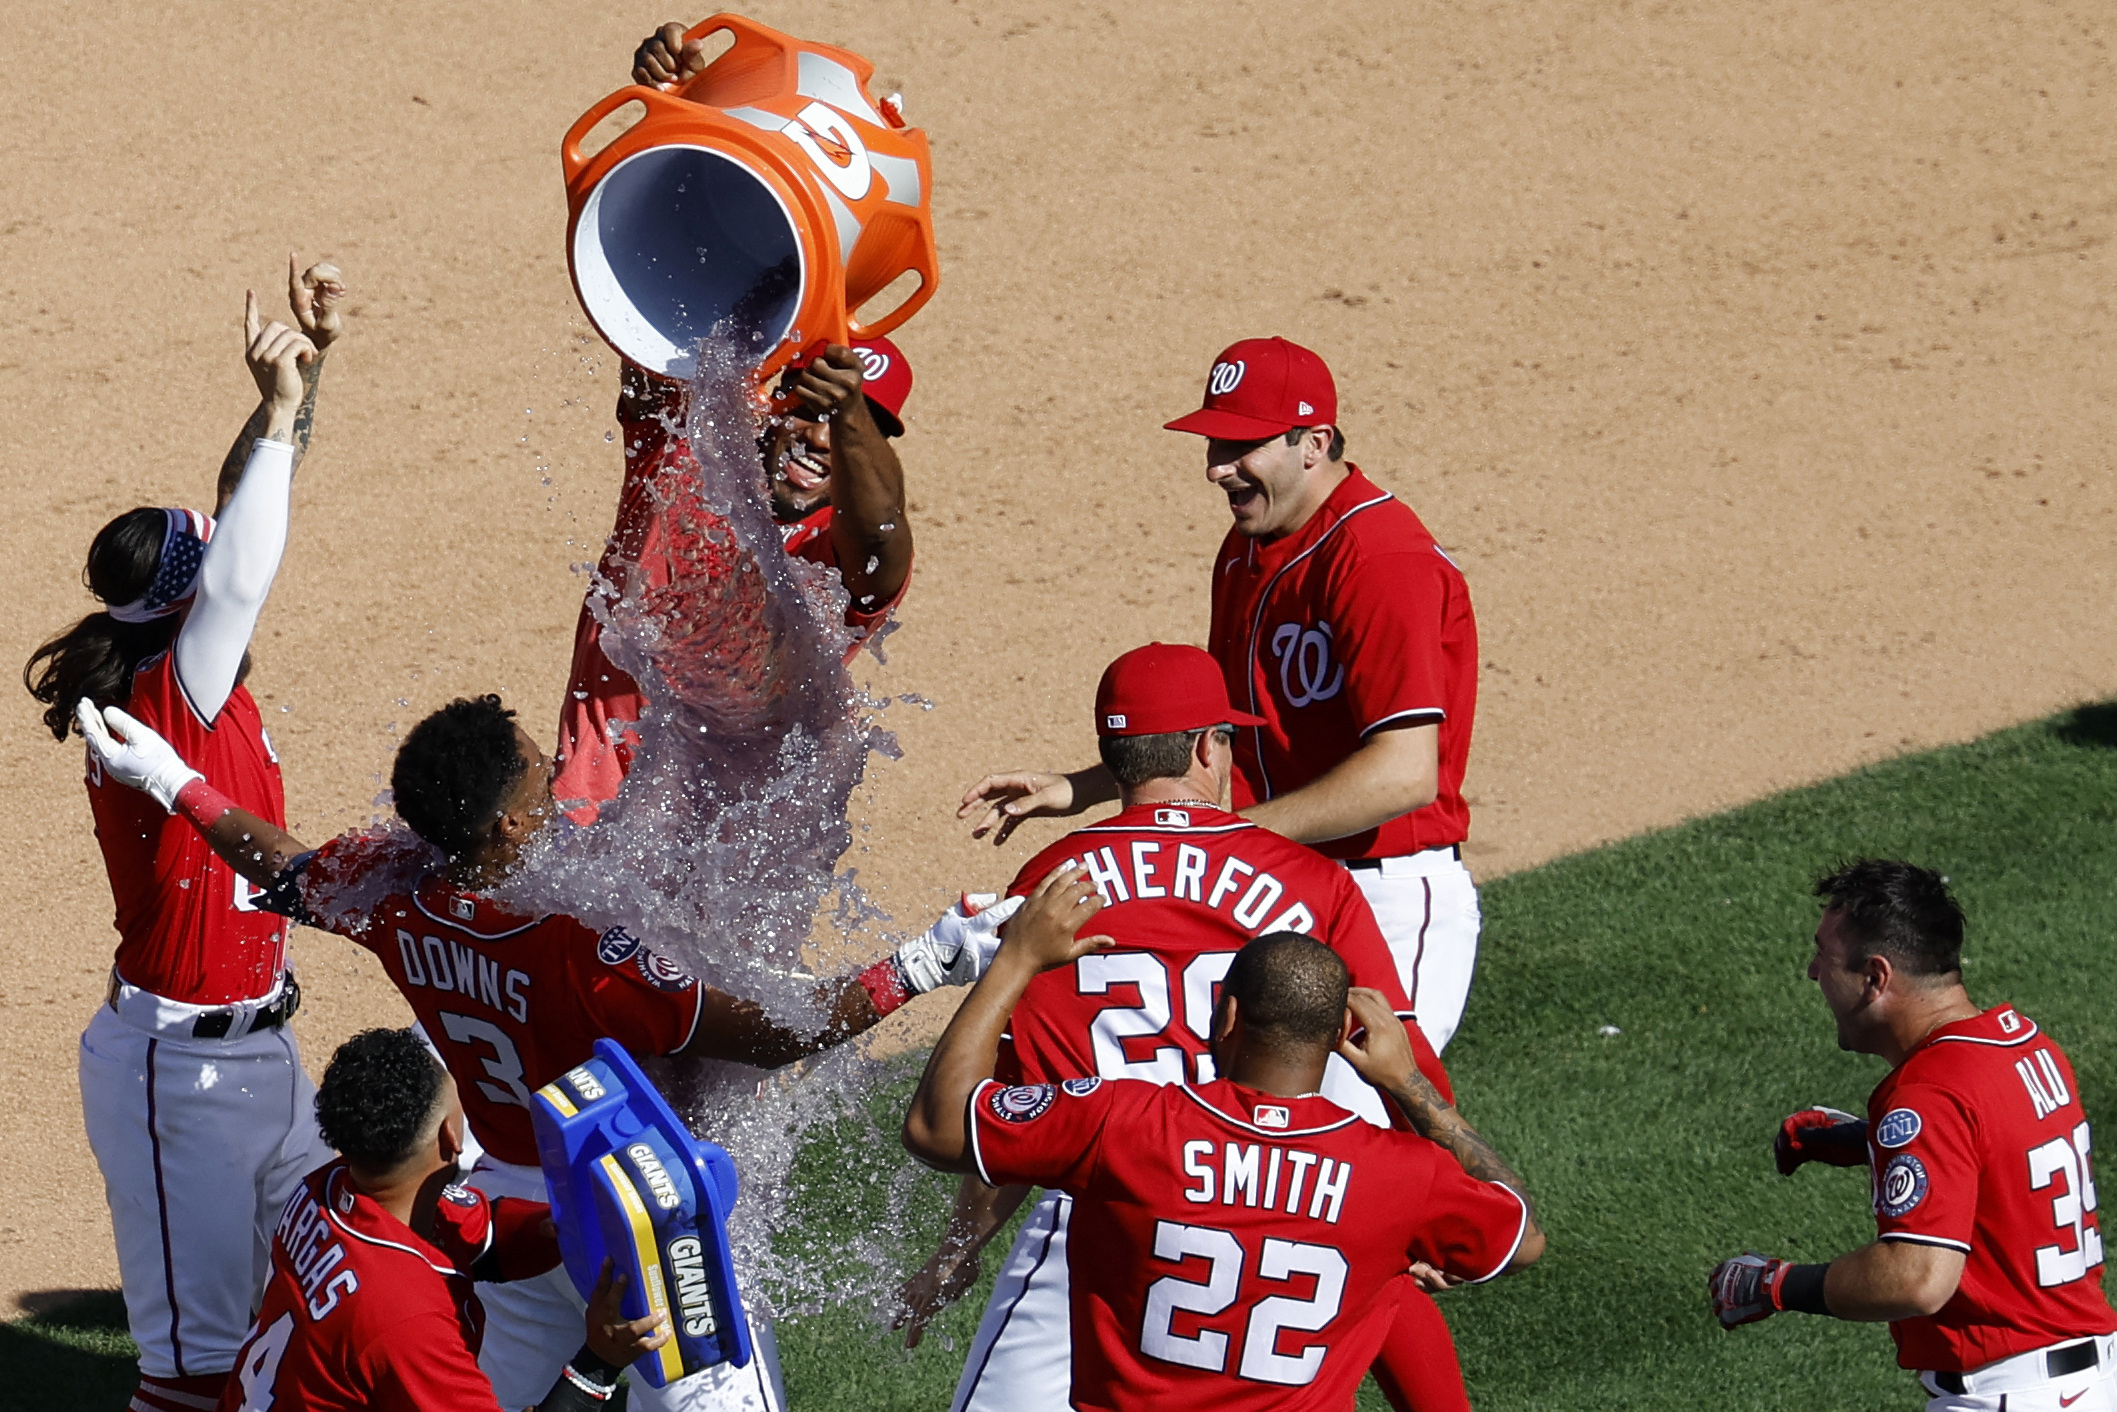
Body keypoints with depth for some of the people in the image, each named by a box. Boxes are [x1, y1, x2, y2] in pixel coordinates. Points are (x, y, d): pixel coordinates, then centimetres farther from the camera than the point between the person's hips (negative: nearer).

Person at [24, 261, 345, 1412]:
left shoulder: (207, 687, 3)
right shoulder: (161, 710, -21)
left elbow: (236, 521, 7)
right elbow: (242, 576, -32)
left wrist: (307, 366, -2)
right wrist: (278, 410, -28)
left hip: (254, 1047, 9)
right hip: (178, 1066, -9)